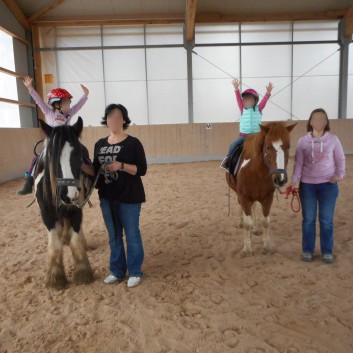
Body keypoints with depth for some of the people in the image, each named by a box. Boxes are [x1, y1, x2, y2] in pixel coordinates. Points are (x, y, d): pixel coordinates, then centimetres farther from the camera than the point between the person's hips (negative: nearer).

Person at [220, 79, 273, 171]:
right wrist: (236, 89, -22)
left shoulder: (258, 109, 3)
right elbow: (239, 99, -8)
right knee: (234, 145, -17)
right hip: (243, 135, 0)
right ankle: (227, 160, -3)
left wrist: (268, 92, -31)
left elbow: (264, 100, -13)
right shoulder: (243, 109, 4)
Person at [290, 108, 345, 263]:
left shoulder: (333, 140, 0)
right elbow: (298, 162, -2)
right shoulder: (303, 141, 0)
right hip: (307, 185, 0)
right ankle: (307, 251, 20)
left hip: (328, 185, 0)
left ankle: (327, 252, 20)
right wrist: (295, 180, -15)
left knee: (326, 220, 6)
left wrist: (340, 175, -14)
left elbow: (340, 160, 3)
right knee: (308, 219, 7)